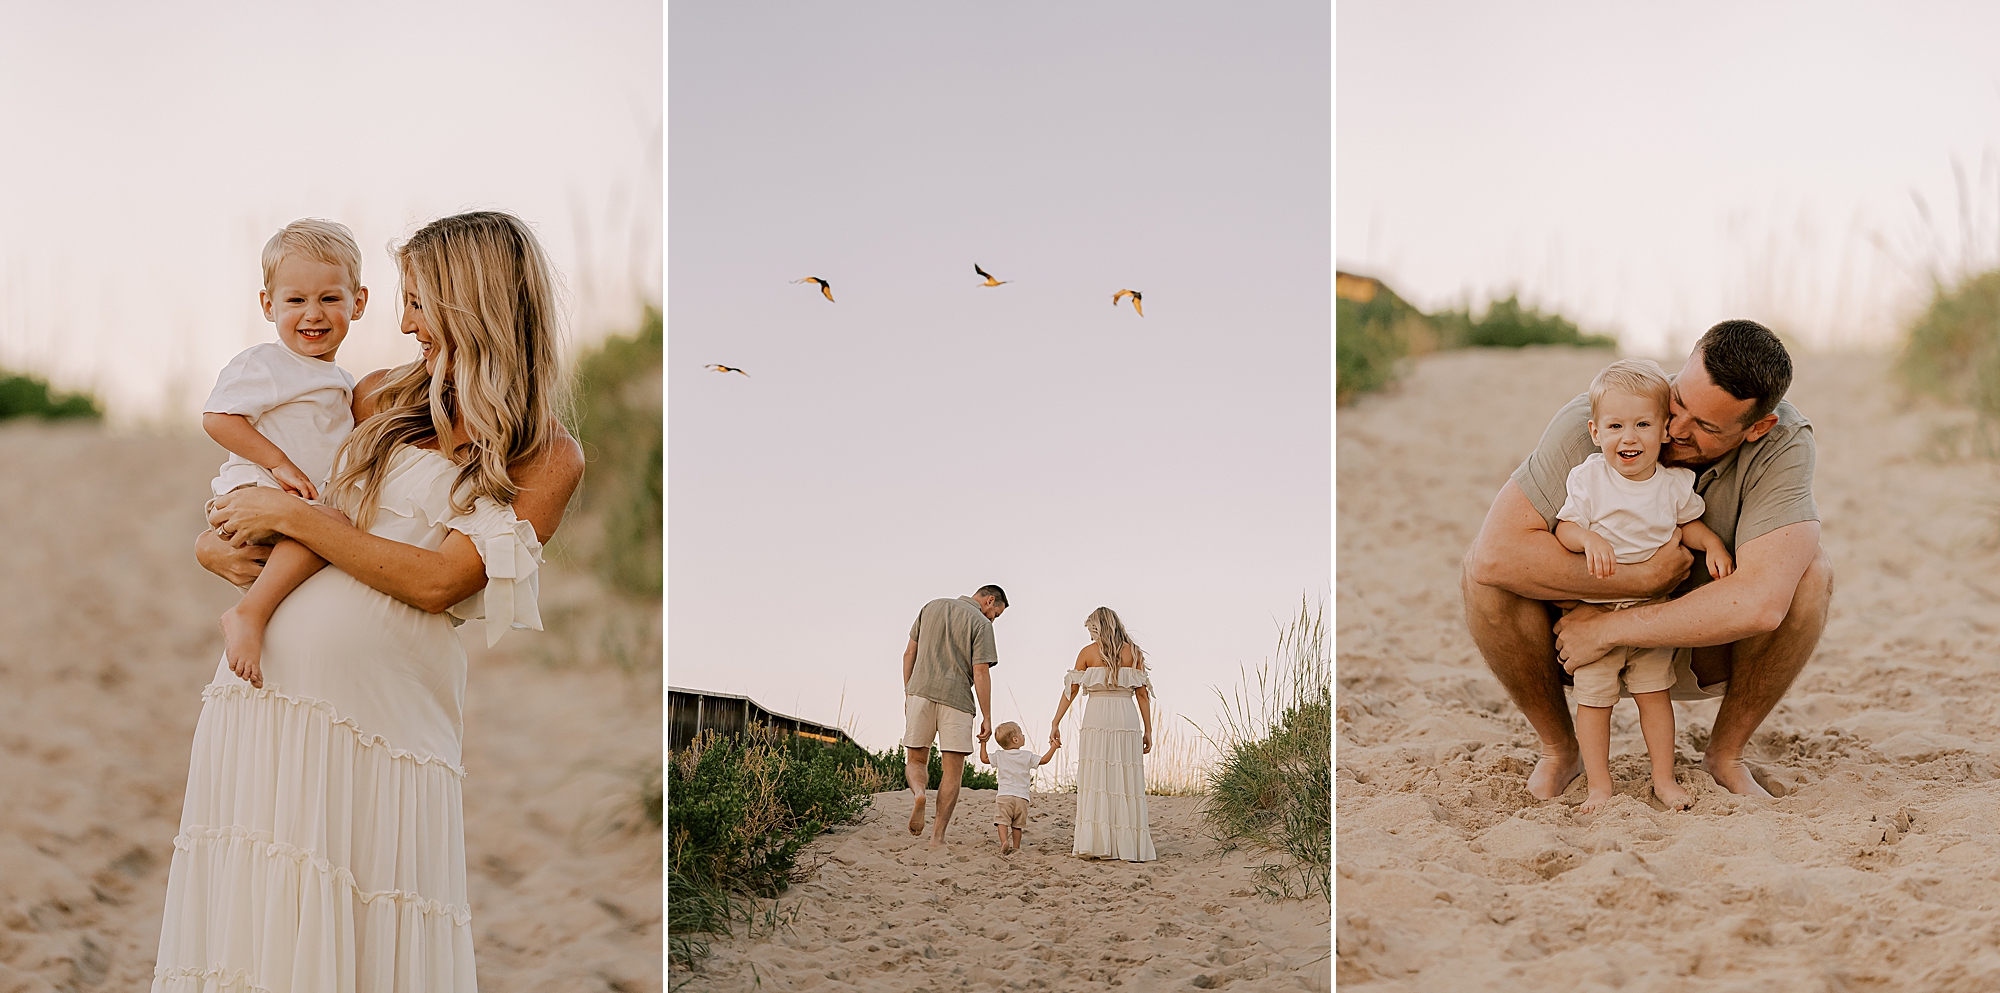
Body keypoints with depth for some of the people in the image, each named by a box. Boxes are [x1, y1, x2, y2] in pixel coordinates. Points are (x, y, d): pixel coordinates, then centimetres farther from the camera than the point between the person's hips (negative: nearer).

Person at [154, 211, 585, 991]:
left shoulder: (549, 458, 0)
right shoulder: (385, 398, 15)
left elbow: (437, 580, -10)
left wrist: (291, 517, -7)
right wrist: (215, 539, 6)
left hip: (390, 705, -4)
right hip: (272, 666, 4)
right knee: (258, 917, 4)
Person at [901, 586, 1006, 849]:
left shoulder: (932, 607, 13)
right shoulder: (981, 624, -4)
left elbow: (910, 653, 13)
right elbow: (980, 673, -10)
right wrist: (987, 717, -5)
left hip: (920, 692, 4)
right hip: (956, 699, -4)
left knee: (915, 761, 15)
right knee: (953, 771, 4)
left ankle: (919, 794, -18)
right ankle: (938, 836, -1)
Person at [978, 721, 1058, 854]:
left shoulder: (999, 756, 6)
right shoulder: (1027, 756, 2)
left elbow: (984, 758, 14)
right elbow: (1044, 760, 7)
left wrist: (983, 743, 27)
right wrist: (1053, 747, 20)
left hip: (1004, 796, 0)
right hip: (1022, 797, 0)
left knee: (1002, 821, -5)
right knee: (1017, 824, 10)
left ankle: (1004, 841, -26)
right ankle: (1016, 846, 12)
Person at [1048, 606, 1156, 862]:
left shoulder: (1088, 652, 5)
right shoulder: (1133, 653, 8)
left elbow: (1070, 690, 5)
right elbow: (1142, 694, 6)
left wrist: (1055, 723, 9)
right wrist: (1148, 730, 9)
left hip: (1097, 718, -1)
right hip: (1127, 718, 1)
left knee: (1095, 782, -1)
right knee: (1126, 783, 2)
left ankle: (1096, 844, -6)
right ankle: (1130, 847, -1)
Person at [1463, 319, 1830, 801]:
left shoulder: (1783, 443, -27)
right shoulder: (1589, 423, -27)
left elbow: (1760, 603, -39)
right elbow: (1495, 552, -34)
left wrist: (1608, 629, -34)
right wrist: (1644, 578, -33)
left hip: (1705, 644, 0)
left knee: (1811, 574, -28)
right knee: (1482, 574, -28)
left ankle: (1726, 753, -6)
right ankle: (1559, 750, -4)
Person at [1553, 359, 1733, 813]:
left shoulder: (1675, 483, -3)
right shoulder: (1588, 478, -11)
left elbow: (1688, 522, 13)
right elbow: (1564, 526, -10)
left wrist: (1711, 543, -5)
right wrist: (1589, 539, -30)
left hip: (1654, 608, 2)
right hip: (1594, 609, -2)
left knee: (1655, 692, 8)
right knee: (1594, 697, 1)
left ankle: (1664, 779, 19)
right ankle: (1599, 785, 11)